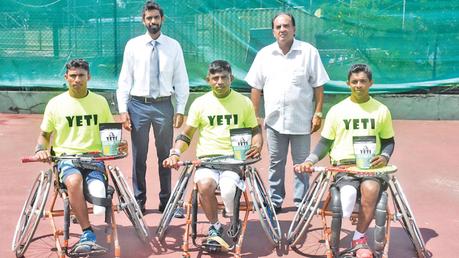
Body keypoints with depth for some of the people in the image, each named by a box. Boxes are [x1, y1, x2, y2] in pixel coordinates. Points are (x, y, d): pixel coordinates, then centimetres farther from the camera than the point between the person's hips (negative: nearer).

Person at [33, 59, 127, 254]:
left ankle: (86, 238, -8)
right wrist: (40, 150, -7)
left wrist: (119, 144, -2)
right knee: (74, 181, -37)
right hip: (66, 157, -1)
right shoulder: (55, 103, 7)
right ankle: (88, 234, -29)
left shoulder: (100, 102, 10)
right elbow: (44, 135, 15)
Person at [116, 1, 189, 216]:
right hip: (138, 104, 0)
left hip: (164, 105, 1)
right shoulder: (133, 45, 3)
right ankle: (139, 201, 18)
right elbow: (125, 79, 3)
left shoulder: (174, 46, 4)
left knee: (165, 155, 8)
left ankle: (166, 201, 20)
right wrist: (123, 109, -4)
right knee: (138, 156, 5)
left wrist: (181, 110, -2)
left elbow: (181, 80, 4)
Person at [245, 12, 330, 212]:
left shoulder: (309, 52, -2)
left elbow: (318, 86, -1)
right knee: (275, 163, 11)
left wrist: (318, 113, -5)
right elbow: (256, 88, 8)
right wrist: (255, 116, 5)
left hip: (301, 120, -2)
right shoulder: (264, 54, 5)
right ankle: (275, 201, 23)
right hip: (274, 120, 2)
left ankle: (301, 202, 18)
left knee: (302, 164, 6)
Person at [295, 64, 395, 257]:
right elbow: (325, 142, 9)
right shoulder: (337, 110, 6)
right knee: (348, 193, -35)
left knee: (371, 189, -33)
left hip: (371, 165, 1)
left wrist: (384, 156, -4)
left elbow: (388, 140, 18)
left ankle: (359, 239, -13)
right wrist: (309, 161, -6)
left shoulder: (381, 110, 9)